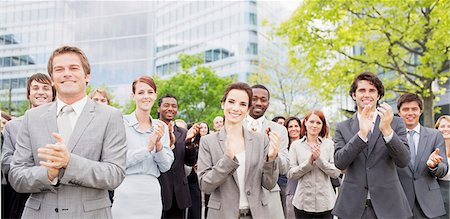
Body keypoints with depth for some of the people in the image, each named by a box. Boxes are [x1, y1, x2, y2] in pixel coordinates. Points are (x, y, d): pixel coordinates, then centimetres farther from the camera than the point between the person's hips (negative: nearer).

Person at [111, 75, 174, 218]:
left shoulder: (161, 127, 7)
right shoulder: (122, 122, -5)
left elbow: (166, 167, 5)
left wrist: (158, 144, -11)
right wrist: (148, 147, -16)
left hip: (152, 194, 4)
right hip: (126, 194, -4)